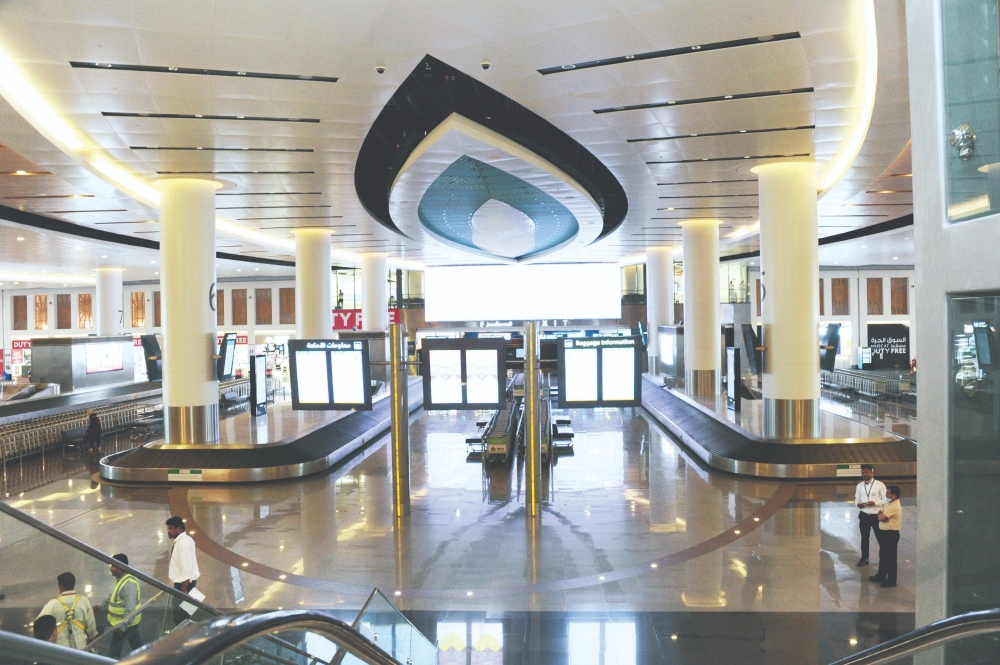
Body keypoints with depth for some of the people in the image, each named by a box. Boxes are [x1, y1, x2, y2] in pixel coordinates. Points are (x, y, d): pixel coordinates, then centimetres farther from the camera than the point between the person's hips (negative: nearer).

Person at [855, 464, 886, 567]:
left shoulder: (880, 485, -9)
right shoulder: (859, 486, 3)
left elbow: (885, 500, -7)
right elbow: (856, 500, 8)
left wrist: (875, 503, -23)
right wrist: (858, 504, -15)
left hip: (876, 516, -4)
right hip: (864, 515, 4)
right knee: (864, 538, 16)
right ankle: (864, 558, 31)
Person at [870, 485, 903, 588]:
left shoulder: (894, 506, -23)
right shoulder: (889, 503, 9)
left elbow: (881, 517, -25)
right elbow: (880, 513, 12)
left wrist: (881, 514, -3)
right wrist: (881, 513, -10)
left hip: (891, 534, -10)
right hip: (885, 532, 10)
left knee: (890, 557, 1)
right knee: (883, 555, 19)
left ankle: (891, 580, 10)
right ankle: (881, 575, 32)